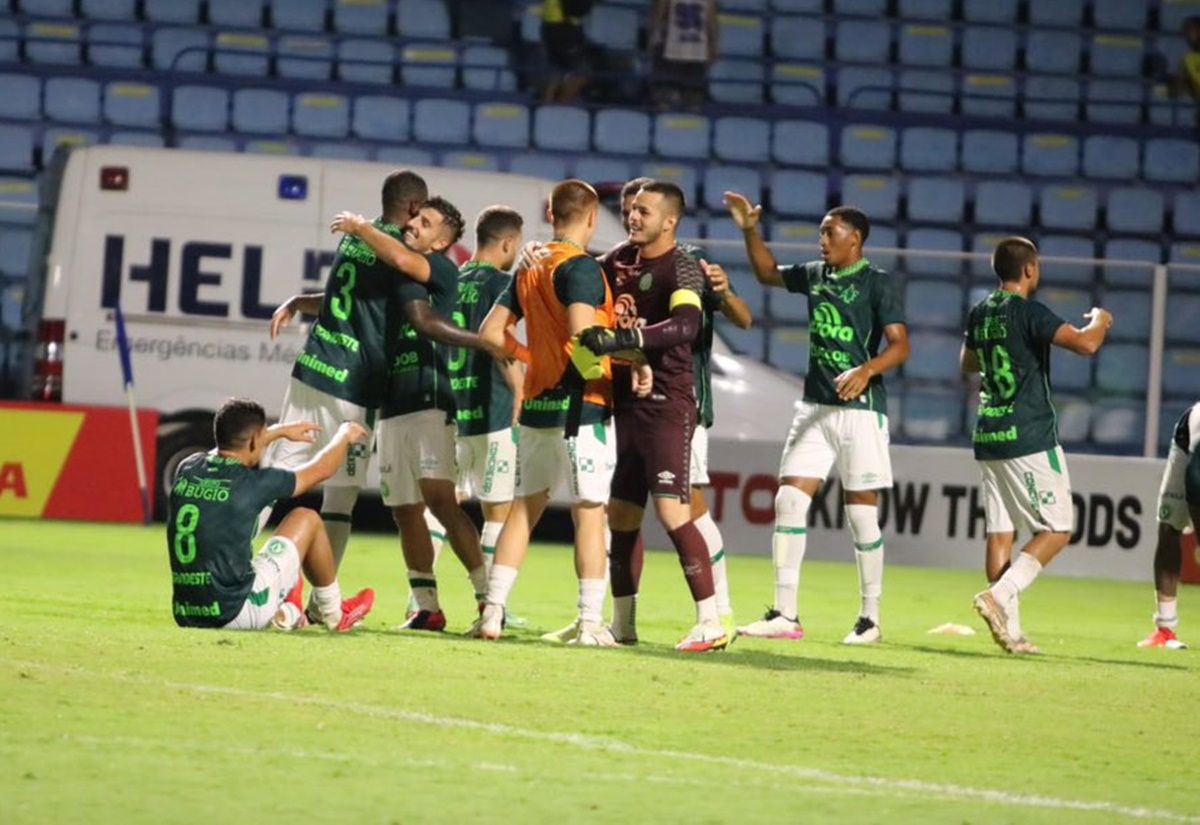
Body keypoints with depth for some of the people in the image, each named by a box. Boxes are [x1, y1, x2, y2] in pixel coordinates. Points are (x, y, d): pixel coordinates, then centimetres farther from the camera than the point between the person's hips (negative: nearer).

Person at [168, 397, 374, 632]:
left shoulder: (187, 470, 3)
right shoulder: (252, 483, -12)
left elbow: (227, 448, 30)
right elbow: (322, 469, 7)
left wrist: (281, 431, 43)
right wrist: (344, 436, 28)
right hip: (234, 615, -6)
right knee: (306, 519, 14)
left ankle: (285, 614, 34)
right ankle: (335, 615, 29)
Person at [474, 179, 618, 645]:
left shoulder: (529, 268, 12)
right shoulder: (580, 266, -11)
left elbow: (491, 333, 15)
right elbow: (582, 335, -24)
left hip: (536, 405, 7)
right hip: (580, 404, -7)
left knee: (524, 507, 13)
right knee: (589, 512, -4)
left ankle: (492, 612, 9)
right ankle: (590, 623, -7)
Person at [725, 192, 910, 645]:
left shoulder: (877, 284, -6)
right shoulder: (815, 275, 12)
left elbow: (900, 344, -13)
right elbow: (768, 273, 30)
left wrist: (865, 371, -29)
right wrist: (750, 230, 18)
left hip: (859, 408, -6)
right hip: (815, 405, 6)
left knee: (862, 513, -2)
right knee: (789, 501, -3)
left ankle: (870, 619, 8)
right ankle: (785, 615, -1)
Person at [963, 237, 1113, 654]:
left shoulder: (979, 314, 11)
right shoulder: (1028, 312, -13)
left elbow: (967, 362, 30)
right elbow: (1085, 343, -23)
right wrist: (1100, 319, -2)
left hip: (988, 437, 8)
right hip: (1029, 438, -8)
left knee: (1000, 531, 7)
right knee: (1056, 530, -2)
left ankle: (1009, 629, 3)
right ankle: (999, 595, -19)